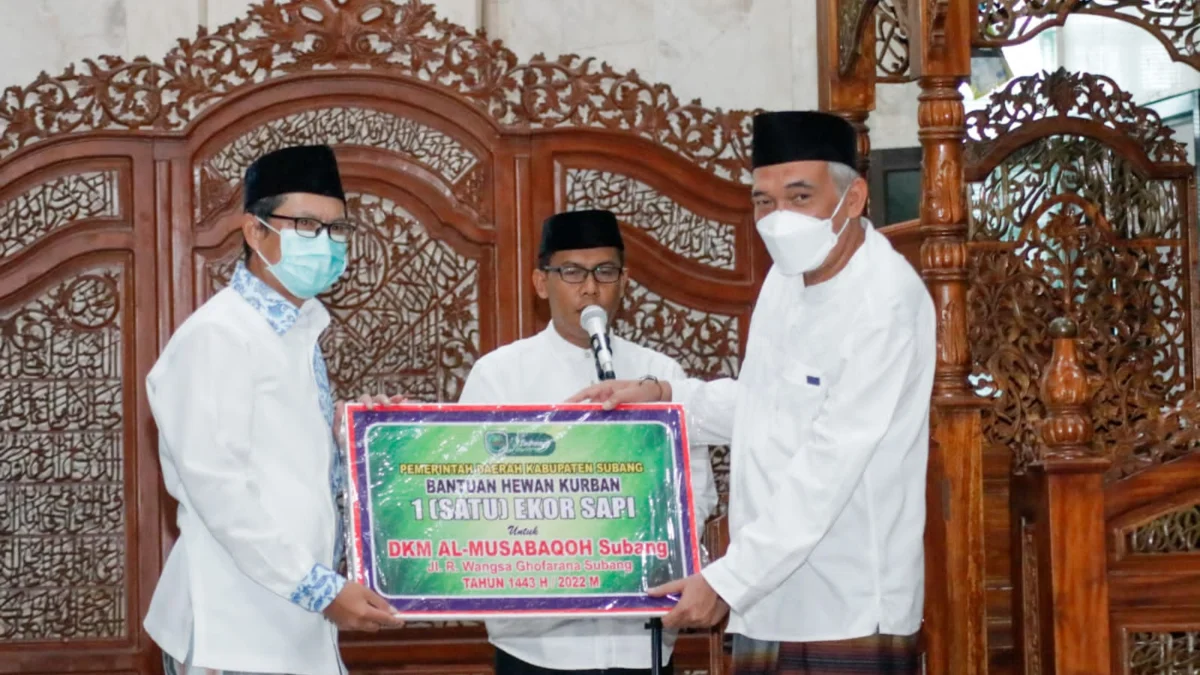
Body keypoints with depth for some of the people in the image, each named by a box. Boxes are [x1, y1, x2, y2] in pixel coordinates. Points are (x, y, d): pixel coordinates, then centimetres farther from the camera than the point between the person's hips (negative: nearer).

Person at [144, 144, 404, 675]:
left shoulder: (300, 330, 14)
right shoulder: (217, 335, -13)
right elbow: (217, 488, -19)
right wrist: (320, 589, -21)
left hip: (296, 624, 8)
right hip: (238, 631, -8)